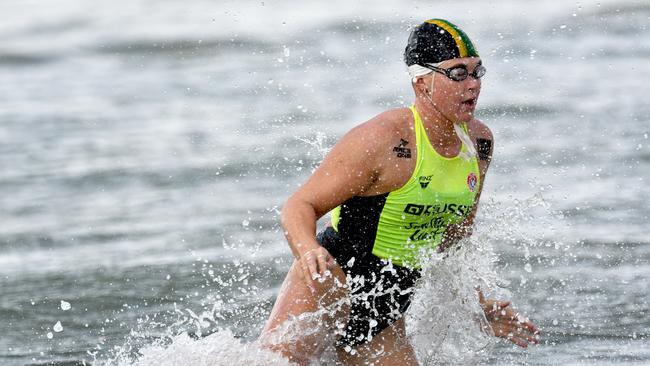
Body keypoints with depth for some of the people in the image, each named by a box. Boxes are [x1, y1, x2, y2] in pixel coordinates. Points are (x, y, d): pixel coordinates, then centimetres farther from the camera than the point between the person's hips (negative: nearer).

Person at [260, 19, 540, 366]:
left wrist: (481, 308, 20)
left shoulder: (479, 141, 5)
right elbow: (300, 206, -18)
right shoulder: (383, 140, -18)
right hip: (332, 277, -8)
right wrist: (308, 252, -38)